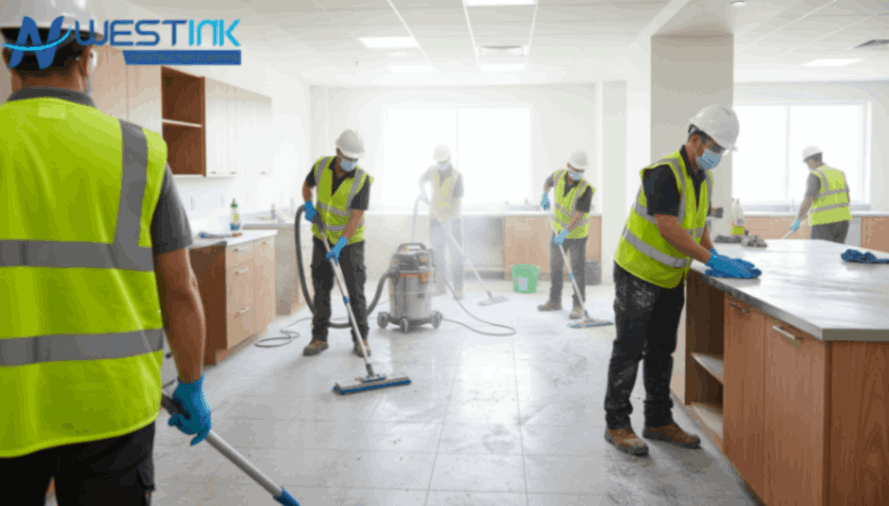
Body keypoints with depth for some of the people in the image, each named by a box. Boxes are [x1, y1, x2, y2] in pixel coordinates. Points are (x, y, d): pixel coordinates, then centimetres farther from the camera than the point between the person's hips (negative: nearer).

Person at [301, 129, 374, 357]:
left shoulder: (362, 180, -21)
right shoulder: (321, 166, -9)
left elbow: (356, 217, -24)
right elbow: (307, 185, 12)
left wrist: (339, 246, -32)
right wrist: (308, 206, -8)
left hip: (350, 241, -3)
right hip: (322, 237, 3)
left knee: (355, 290, -3)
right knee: (321, 289, 6)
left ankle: (361, 339, 8)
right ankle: (319, 338, 15)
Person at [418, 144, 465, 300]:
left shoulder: (457, 176, -16)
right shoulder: (432, 170, -1)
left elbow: (458, 201, -24)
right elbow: (422, 180, 22)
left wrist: (449, 220, -37)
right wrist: (422, 192, 0)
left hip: (453, 220, -3)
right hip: (436, 218, 4)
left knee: (456, 254, -5)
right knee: (438, 253, 5)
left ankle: (458, 289, 2)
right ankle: (440, 287, 15)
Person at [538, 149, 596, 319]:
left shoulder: (585, 189, -25)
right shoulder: (559, 175, -9)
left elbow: (579, 216, -28)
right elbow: (548, 181, 17)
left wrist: (564, 233, -34)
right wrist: (545, 196, 0)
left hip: (577, 234, -6)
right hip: (559, 231, 6)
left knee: (578, 271, -2)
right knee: (555, 268, 13)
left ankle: (578, 306, 7)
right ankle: (554, 301, 26)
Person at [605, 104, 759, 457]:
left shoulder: (703, 179, 8)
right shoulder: (665, 173, -21)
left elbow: (698, 226, 14)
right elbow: (669, 230, -27)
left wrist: (718, 258, -2)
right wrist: (713, 261, -27)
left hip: (670, 278, 9)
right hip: (638, 274, -9)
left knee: (661, 351, 15)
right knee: (629, 351, -1)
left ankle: (658, 421, 26)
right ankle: (617, 425, 10)